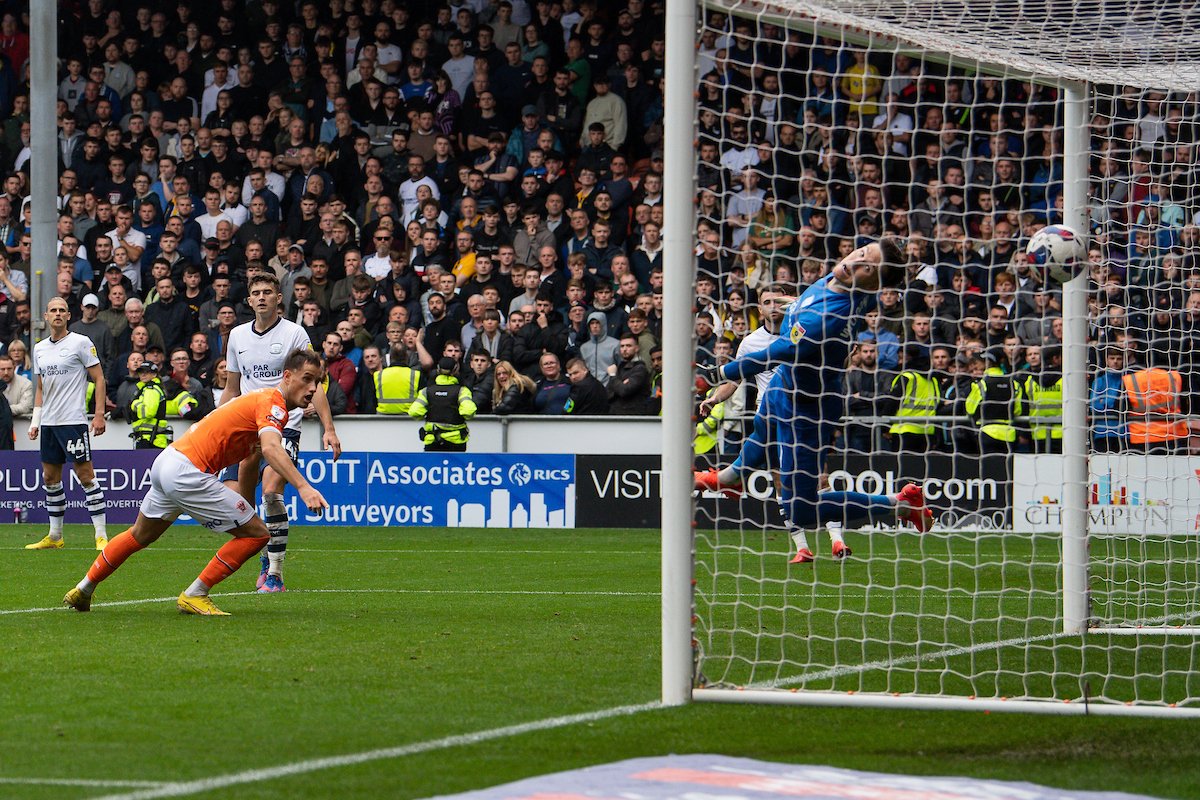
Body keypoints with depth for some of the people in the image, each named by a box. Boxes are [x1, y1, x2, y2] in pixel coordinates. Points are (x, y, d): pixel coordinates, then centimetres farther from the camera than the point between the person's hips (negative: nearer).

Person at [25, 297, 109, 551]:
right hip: (48, 424, 7)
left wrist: (99, 414, -12)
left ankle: (101, 535, -7)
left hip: (73, 421, -7)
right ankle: (54, 537, 17)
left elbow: (99, 378, -5)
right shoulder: (40, 348, 14)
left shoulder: (81, 342, -5)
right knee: (50, 478, 9)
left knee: (85, 475, -9)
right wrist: (35, 420, 14)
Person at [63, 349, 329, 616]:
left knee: (139, 536, 30)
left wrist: (247, 508, 29)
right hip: (187, 472, -10)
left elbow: (250, 461, 28)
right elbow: (271, 448, -34)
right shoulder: (273, 404, -14)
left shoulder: (261, 399, 18)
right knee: (257, 534, -6)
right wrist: (303, 487, -45)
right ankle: (194, 596, 0)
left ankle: (83, 590, 44)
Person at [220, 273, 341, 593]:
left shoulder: (294, 333, -1)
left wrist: (329, 428, -10)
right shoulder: (237, 335, 12)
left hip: (284, 423, -5)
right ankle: (267, 557, 18)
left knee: (271, 491, -24)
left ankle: (275, 572, -17)